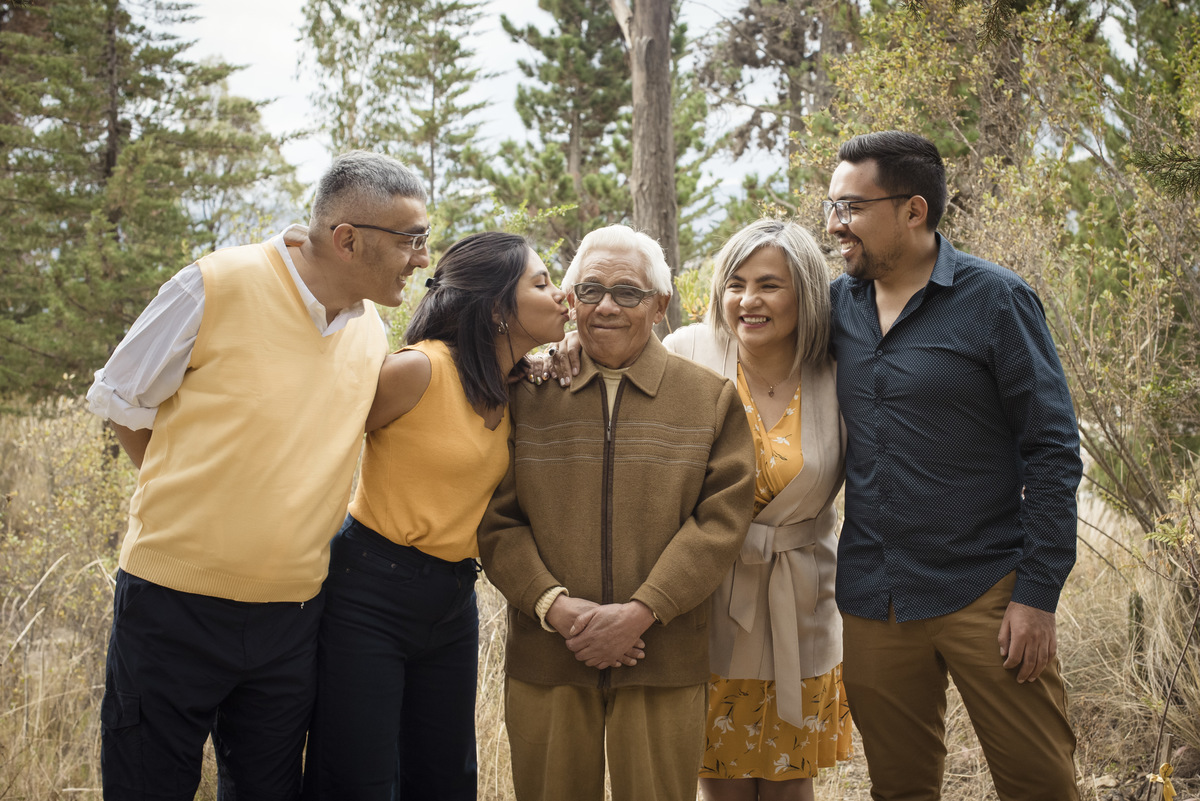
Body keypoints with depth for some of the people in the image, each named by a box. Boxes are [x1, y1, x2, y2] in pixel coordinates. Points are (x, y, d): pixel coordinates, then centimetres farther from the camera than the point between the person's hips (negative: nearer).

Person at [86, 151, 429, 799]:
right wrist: (190, 505, 1)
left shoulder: (370, 335, 5)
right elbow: (122, 403, -1)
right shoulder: (218, 285, -12)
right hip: (174, 602, -5)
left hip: (291, 617, 5)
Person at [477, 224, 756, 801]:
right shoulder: (529, 393, 7)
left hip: (663, 666, 0)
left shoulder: (711, 398, 6)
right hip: (544, 660, 1)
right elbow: (495, 519, 2)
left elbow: (721, 518, -3)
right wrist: (554, 605, -13)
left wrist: (641, 611, -13)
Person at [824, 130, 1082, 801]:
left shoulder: (995, 300, -7)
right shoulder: (840, 302, 6)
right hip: (872, 601, 4)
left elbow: (1053, 452, -8)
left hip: (983, 592, -4)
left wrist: (1039, 593, -12)